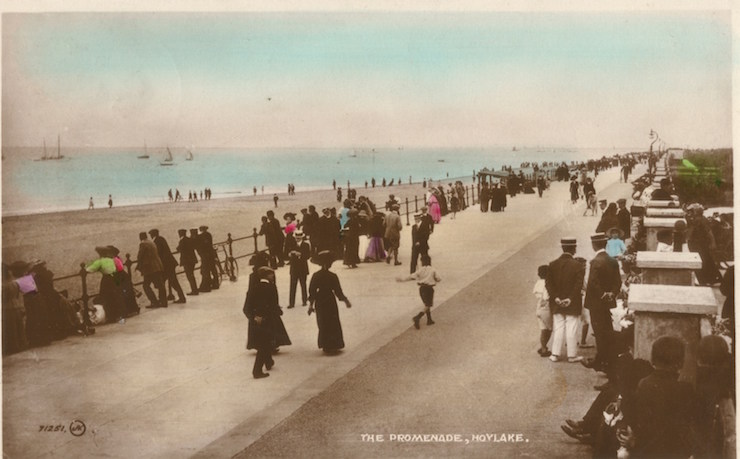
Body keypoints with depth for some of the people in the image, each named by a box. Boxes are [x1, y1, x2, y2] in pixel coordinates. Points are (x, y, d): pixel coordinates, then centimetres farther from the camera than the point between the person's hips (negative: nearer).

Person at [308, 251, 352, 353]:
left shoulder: (316, 276, -7)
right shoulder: (332, 276, -15)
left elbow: (312, 291, -3)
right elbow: (338, 291, -10)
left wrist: (311, 304, 7)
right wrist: (346, 301, 3)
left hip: (319, 302, 3)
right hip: (330, 301, -3)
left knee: (323, 324, 16)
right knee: (332, 323, 11)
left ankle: (325, 346, 21)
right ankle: (332, 346, 14)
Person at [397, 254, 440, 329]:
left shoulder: (420, 270, -3)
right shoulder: (433, 270, -7)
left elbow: (412, 276, -10)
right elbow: (438, 279, -3)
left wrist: (402, 279, -4)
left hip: (422, 288, 4)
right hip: (429, 288, -4)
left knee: (426, 304, 21)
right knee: (427, 306, 0)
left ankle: (429, 320, 27)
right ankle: (417, 318, -20)